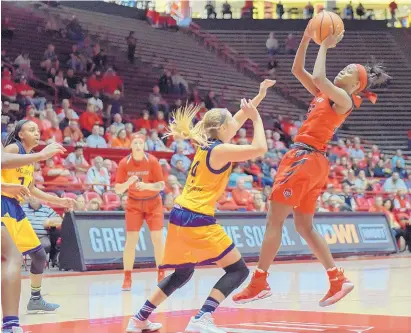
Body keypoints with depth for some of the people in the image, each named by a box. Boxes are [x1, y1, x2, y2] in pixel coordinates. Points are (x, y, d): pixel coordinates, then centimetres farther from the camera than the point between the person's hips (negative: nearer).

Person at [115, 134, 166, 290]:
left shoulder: (152, 161, -14)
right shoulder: (124, 163, -10)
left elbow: (161, 185, -12)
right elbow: (118, 190, -9)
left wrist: (147, 185, -30)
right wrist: (128, 183, -29)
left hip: (153, 203, 0)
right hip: (134, 203, 1)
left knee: (157, 238, -5)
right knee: (131, 240, -6)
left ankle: (161, 276, 8)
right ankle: (127, 278, 0)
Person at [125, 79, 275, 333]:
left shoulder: (206, 144, 14)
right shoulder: (220, 150, -11)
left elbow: (238, 119, 27)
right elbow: (260, 148, -17)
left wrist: (258, 98, 28)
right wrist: (256, 117, -5)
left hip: (180, 216, 9)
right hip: (198, 220, -9)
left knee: (181, 274, 25)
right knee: (238, 270, -2)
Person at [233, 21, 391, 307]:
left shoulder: (344, 99, -6)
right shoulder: (326, 94, 17)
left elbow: (318, 77, -22)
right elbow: (298, 70, 19)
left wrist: (325, 47, -10)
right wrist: (307, 38, 9)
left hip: (305, 159, -9)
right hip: (313, 162, 9)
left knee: (274, 220, -6)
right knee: (305, 226, 11)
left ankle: (259, 283, -3)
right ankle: (338, 280, 13)